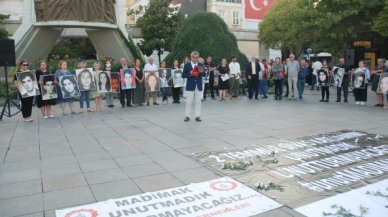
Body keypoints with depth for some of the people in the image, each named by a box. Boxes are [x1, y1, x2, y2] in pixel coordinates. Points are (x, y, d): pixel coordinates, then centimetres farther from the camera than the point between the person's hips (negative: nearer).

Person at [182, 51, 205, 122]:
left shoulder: (201, 65, 8)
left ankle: (197, 116, 12)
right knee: (189, 102, 2)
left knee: (198, 102, 6)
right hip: (190, 86, -2)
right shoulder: (187, 65, 0)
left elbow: (204, 75, 7)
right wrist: (190, 74, -18)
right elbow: (183, 75, -2)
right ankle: (188, 116, 9)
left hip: (199, 86, 2)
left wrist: (202, 72, -15)